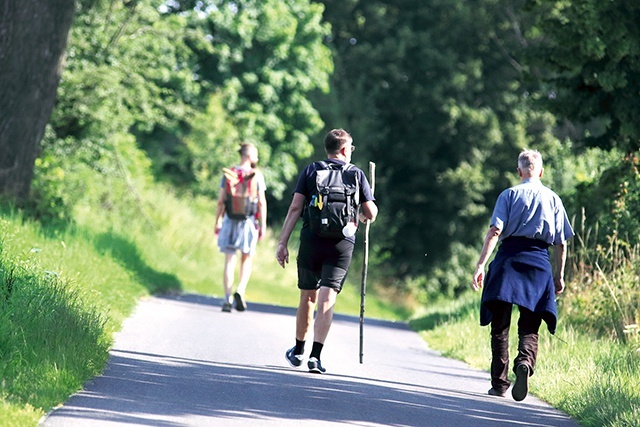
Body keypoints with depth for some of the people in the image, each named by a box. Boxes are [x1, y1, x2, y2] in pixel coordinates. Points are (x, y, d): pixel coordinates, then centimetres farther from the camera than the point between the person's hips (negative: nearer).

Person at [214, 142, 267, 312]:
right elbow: (262, 202, -5)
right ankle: (240, 291, -5)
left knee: (230, 261, 3)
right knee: (247, 260, 14)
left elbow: (221, 201, 2)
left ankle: (228, 299, -5)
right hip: (249, 221, -2)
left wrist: (218, 222, 9)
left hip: (230, 220, 2)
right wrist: (263, 225, -1)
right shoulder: (257, 175, -2)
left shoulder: (229, 174, 4)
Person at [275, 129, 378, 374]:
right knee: (326, 301, -6)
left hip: (311, 241, 1)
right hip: (342, 244, -1)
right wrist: (359, 217, 30)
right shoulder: (356, 174, 5)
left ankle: (298, 351, 32)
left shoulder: (311, 171, 6)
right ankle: (315, 356, -19)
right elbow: (371, 214, 6)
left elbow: (295, 208, -2)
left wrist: (282, 243, -2)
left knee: (308, 298, 17)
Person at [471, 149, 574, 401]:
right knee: (529, 328, 2)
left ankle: (499, 383, 4)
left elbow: (495, 231, -8)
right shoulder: (553, 199, 11)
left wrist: (481, 265, -11)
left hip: (509, 258, -1)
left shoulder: (509, 195, 5)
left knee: (500, 326, 6)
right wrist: (559, 275, 17)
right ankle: (525, 363, -28)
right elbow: (561, 242, 8)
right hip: (539, 263, 1)